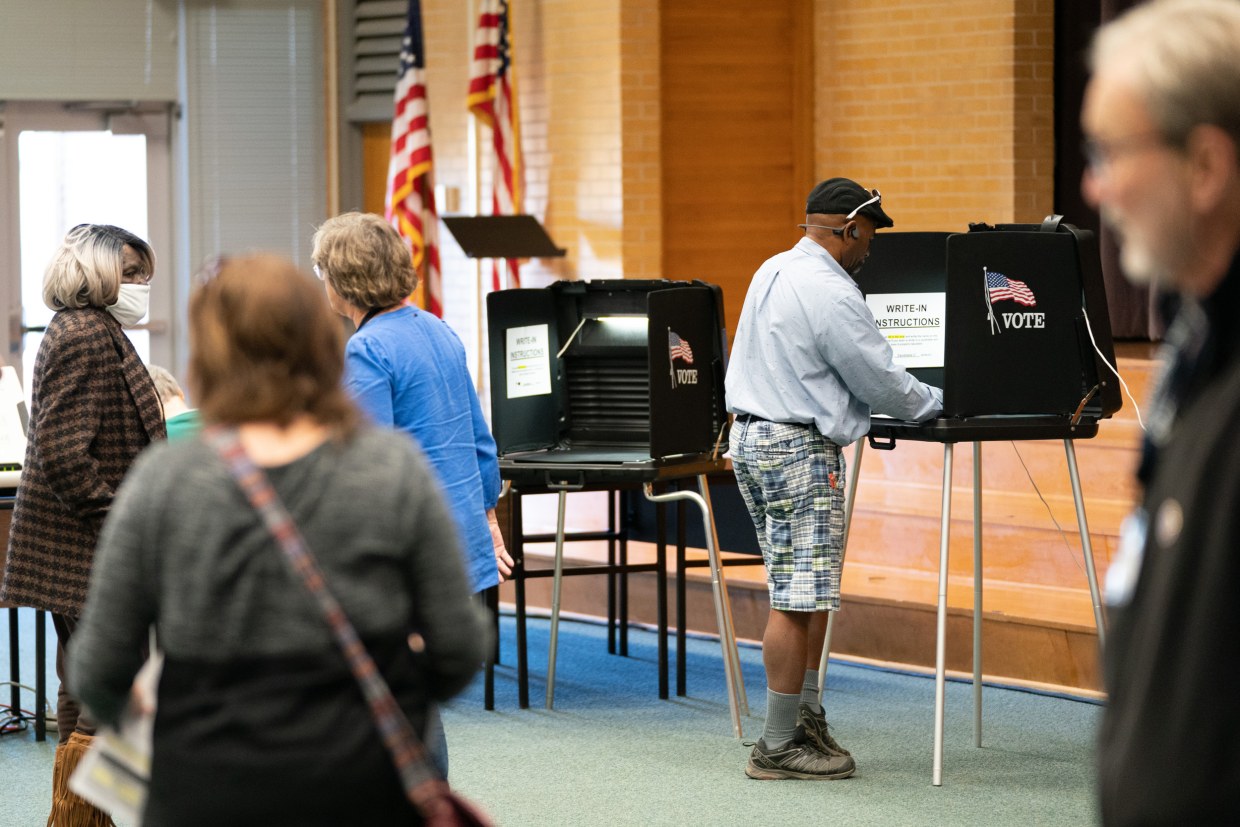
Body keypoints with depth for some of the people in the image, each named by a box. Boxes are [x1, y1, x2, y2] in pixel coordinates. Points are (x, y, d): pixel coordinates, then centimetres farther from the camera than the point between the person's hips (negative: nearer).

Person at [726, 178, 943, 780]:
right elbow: (880, 379, -12)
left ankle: (807, 716, 21)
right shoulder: (831, 295, -18)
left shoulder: (772, 272, 14)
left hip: (752, 437, 11)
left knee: (807, 591, 17)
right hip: (799, 450, -11)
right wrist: (934, 404, 8)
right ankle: (777, 748, -6)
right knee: (798, 599, -7)